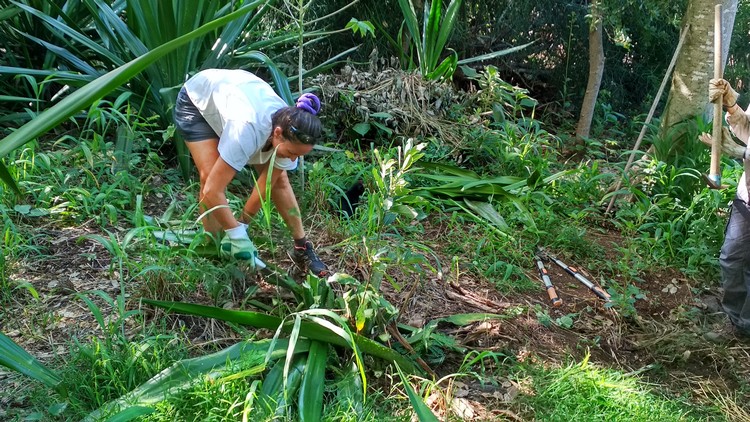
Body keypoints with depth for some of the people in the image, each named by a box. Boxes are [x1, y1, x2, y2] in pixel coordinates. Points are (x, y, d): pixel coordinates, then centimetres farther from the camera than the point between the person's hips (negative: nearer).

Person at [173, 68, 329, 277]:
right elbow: (212, 191, -44)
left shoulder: (289, 132, -27)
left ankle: (302, 248, 7)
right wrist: (238, 235, -40)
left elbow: (266, 187, -16)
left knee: (279, 178, -5)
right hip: (196, 101, -4)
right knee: (211, 177, -22)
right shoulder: (248, 130, -47)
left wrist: (241, 225, -12)